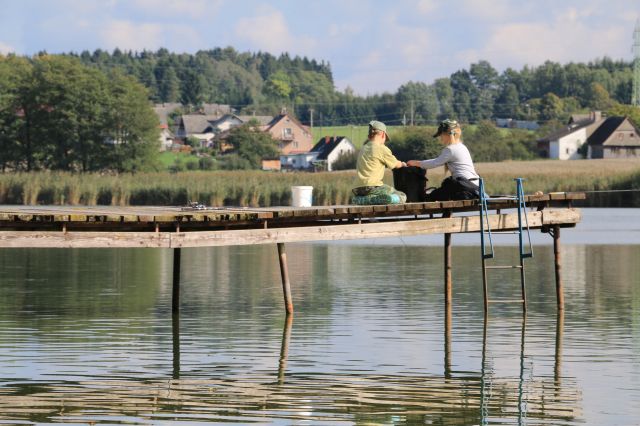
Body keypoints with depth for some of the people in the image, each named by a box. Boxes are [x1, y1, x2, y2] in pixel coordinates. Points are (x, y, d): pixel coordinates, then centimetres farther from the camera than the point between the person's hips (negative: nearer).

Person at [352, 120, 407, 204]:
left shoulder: (363, 149, 18)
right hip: (372, 187, -7)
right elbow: (396, 164, 11)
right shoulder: (382, 148, -2)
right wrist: (403, 164, 36)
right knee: (402, 197, 1)